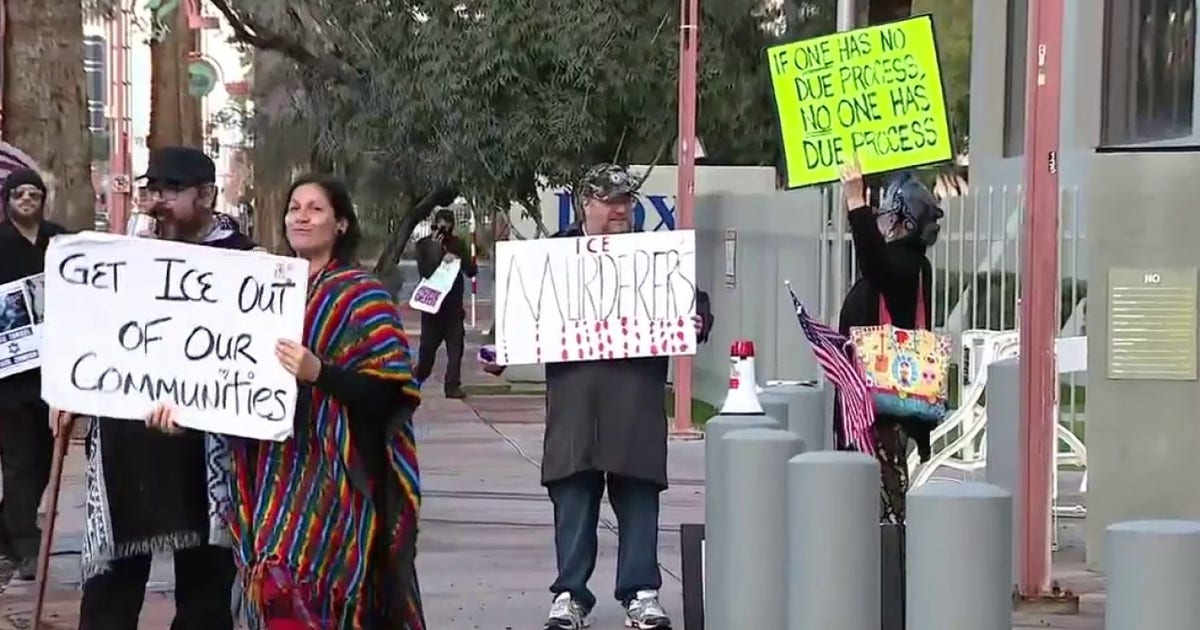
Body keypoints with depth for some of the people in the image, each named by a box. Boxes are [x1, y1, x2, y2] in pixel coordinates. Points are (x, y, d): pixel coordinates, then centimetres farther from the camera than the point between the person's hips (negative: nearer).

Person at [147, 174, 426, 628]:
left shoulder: (362, 296, -4)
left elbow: (390, 390, -12)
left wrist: (319, 373, -26)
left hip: (331, 472, -6)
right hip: (275, 470, 6)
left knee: (295, 590, -14)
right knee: (275, 590, 5)